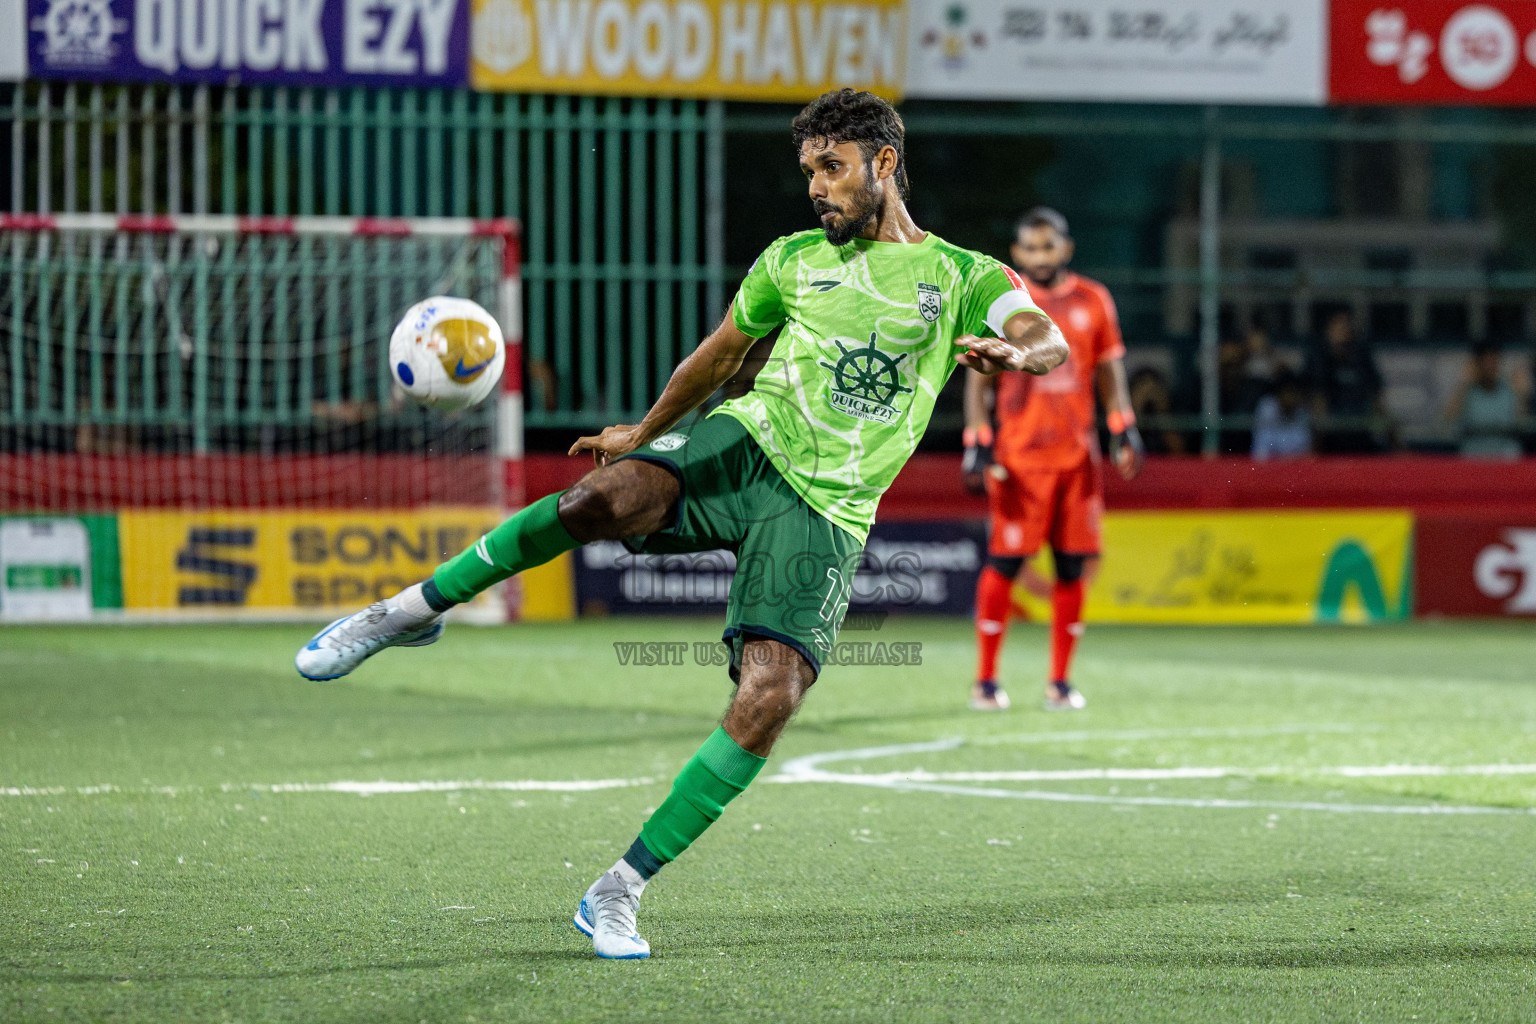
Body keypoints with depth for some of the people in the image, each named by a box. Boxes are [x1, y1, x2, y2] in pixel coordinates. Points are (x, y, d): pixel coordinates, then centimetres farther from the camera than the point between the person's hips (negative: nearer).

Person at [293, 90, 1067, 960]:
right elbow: (721, 355, 32)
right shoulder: (793, 260, 16)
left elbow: (1049, 342, -12)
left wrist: (1015, 354, -36)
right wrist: (646, 430, 40)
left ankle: (619, 892, -10)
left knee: (772, 695, -20)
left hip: (827, 512, -2)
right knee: (603, 499, -31)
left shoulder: (964, 277, 6)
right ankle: (415, 610, -14)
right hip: (746, 443, 2)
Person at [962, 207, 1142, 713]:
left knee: (1072, 566, 2)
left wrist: (1124, 432, 4)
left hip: (1077, 456, 3)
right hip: (1018, 457, -3)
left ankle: (1060, 680, 11)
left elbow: (1110, 375, 15)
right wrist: (978, 444, -7)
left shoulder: (1093, 301, 9)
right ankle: (985, 679, 3)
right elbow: (978, 381, 1)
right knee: (1004, 562, -6)